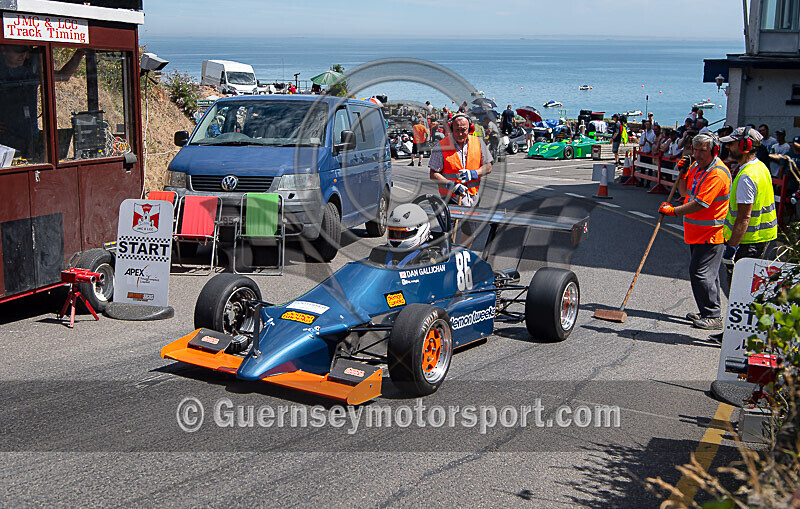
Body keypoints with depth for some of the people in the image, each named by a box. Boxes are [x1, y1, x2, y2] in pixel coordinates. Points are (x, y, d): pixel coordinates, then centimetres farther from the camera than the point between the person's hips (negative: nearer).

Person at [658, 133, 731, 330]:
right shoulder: (696, 166, 10)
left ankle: (713, 317, -4)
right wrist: (682, 173, 2)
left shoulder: (717, 174, -20)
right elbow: (685, 192, 19)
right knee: (697, 271, 16)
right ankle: (709, 313, 28)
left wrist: (673, 211, -17)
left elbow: (700, 204, -26)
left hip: (710, 234, -10)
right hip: (696, 232, 10)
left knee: (701, 273, -12)